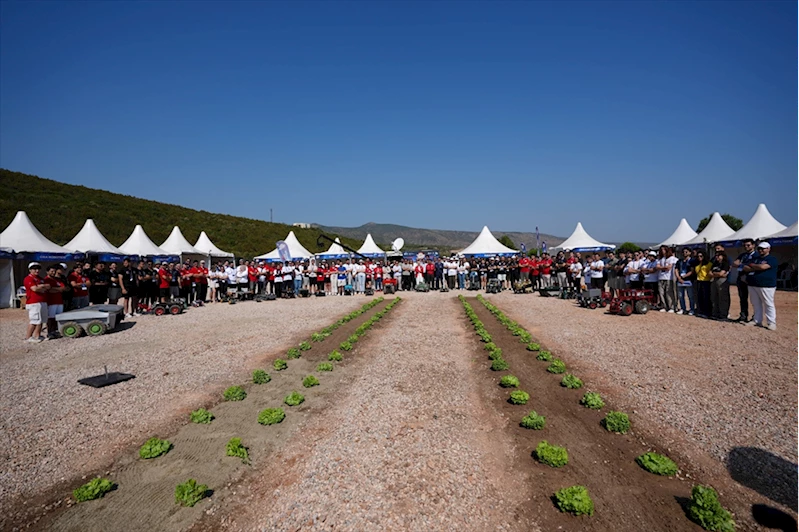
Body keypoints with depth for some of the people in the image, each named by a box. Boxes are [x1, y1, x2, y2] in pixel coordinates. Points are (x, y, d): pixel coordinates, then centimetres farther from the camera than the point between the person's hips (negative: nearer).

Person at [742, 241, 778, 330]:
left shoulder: (772, 259, -3)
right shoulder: (755, 259, 17)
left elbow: (762, 267, -19)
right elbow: (745, 268, 8)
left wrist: (752, 265, -1)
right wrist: (757, 268, -7)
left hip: (766, 286, -7)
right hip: (753, 285, 7)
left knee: (769, 304, -4)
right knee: (756, 304, 11)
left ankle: (772, 323, -1)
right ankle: (757, 320, 19)